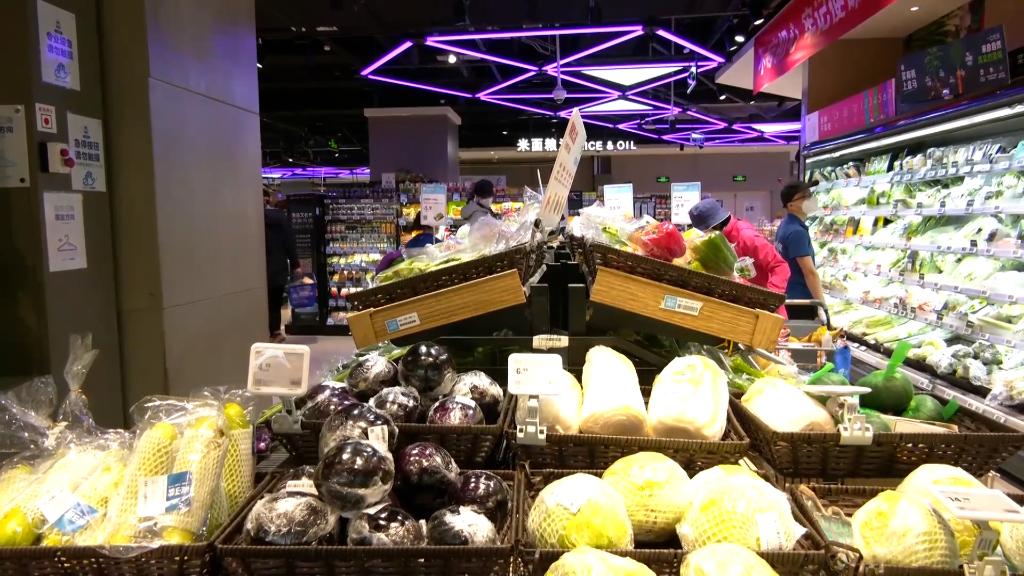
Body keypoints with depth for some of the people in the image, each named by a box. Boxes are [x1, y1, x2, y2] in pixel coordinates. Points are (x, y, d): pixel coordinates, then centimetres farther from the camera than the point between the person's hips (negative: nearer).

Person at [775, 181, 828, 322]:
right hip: (800, 301, -10)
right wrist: (822, 306, -22)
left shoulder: (785, 226, 10)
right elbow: (809, 272, -23)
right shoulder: (797, 232, -20)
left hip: (789, 298, 10)